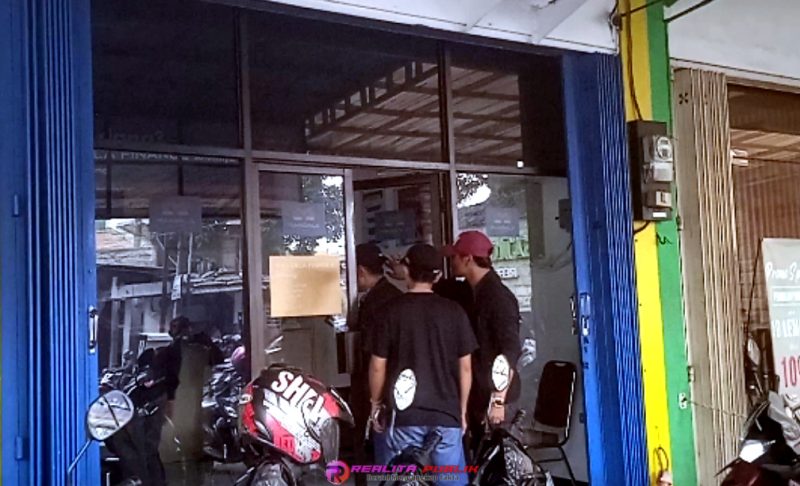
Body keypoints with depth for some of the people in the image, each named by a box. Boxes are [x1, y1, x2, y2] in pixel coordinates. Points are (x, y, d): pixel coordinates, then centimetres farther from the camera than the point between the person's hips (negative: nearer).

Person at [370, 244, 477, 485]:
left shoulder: (392, 311, -4)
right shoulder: (454, 311, -1)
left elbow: (378, 366, -1)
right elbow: (465, 367, 3)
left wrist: (376, 404, 13)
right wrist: (462, 410, 14)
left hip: (404, 413, -1)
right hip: (446, 413, 1)